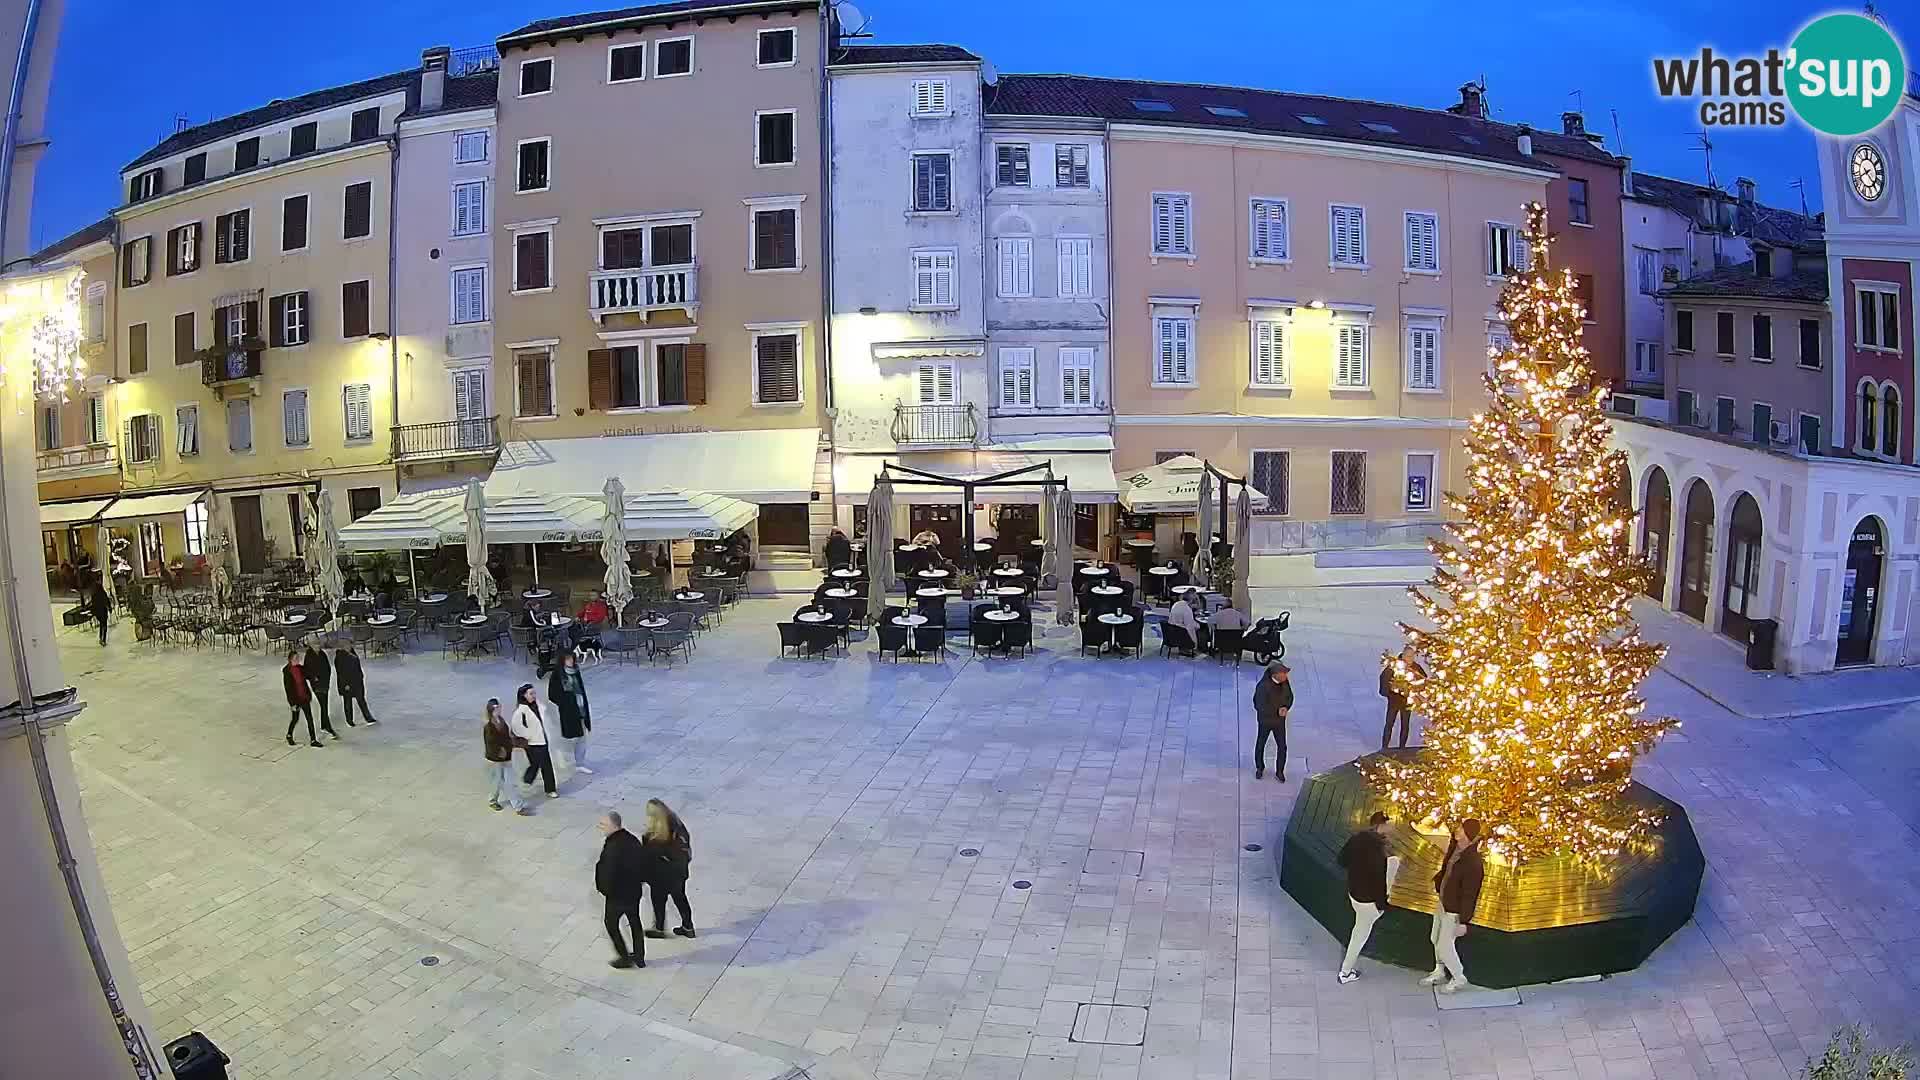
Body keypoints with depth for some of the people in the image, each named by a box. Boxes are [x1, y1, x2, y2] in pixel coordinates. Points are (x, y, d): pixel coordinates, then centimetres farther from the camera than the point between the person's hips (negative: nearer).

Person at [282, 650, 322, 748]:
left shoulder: (300, 668, 1)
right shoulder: (286, 671, -15)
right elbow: (288, 688, -15)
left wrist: (309, 695, 13)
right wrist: (292, 703, -16)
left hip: (304, 697, 5)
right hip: (295, 699, -5)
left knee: (310, 718, 4)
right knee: (295, 719, 10)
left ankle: (313, 740, 9)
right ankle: (289, 736, 36)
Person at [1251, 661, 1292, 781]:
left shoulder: (1285, 681, -14)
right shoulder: (1263, 686, -32)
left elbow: (1289, 696, 1)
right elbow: (1260, 706, -26)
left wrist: (1286, 707, -18)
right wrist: (1277, 711, -22)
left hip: (1279, 720, 4)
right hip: (1265, 720, -4)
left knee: (1282, 747, 7)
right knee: (1260, 745, 18)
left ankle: (1280, 771, 29)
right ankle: (1260, 768, 42)